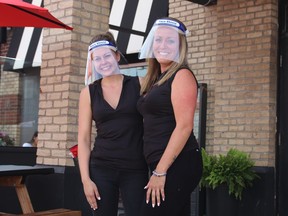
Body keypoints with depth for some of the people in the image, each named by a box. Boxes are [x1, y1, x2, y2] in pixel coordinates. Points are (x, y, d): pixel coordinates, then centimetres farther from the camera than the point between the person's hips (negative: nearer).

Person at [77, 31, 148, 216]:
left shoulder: (139, 85, 1)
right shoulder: (89, 92, 5)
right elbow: (84, 139, 5)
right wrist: (85, 179, -2)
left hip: (136, 169, -1)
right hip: (101, 169, 1)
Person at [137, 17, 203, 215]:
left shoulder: (182, 75, -7)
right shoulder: (156, 80, 17)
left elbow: (184, 126, -16)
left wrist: (160, 171, -18)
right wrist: (158, 169, 8)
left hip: (178, 164, -8)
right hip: (163, 165, 8)